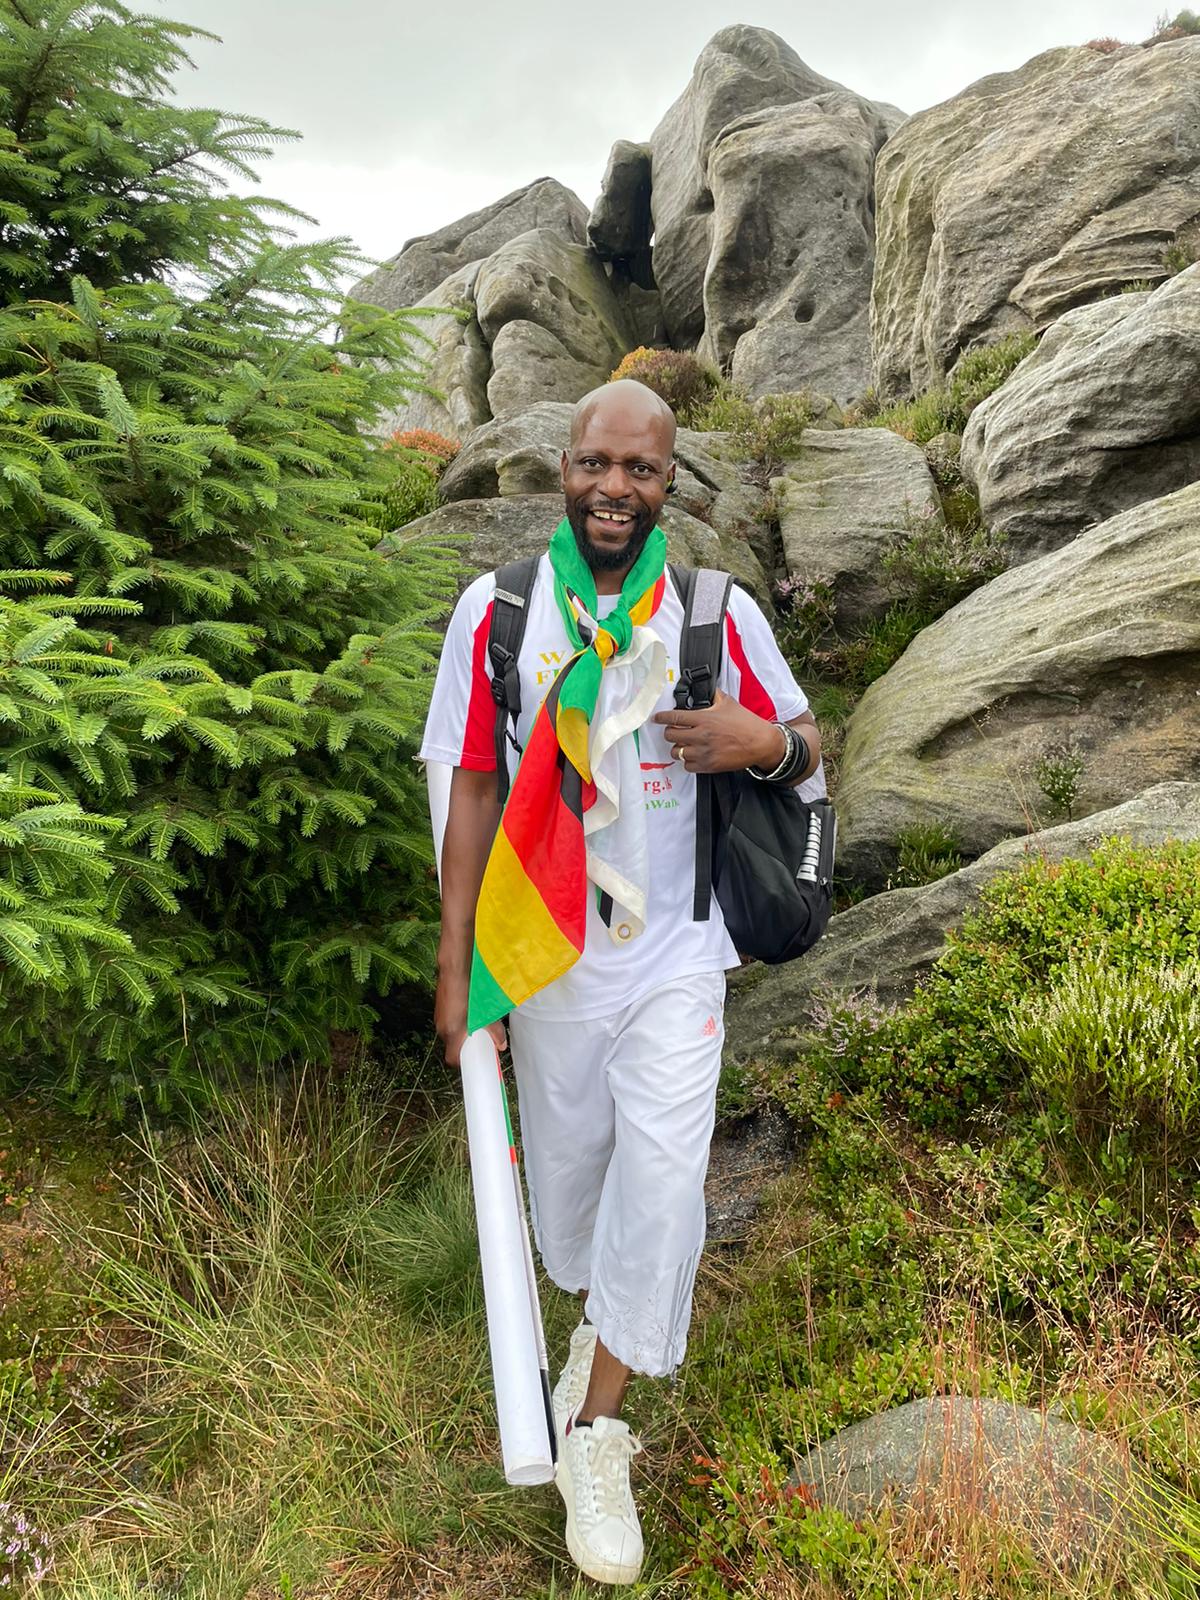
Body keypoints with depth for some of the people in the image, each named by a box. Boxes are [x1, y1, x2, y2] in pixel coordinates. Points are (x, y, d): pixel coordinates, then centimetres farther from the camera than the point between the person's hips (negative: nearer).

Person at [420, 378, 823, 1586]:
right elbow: (471, 790, -3)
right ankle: (596, 1318, 50)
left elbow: (808, 748, 5)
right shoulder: (495, 610, -5)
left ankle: (594, 1428, 18)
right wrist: (457, 964, -4)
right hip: (549, 958, 1)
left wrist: (765, 741, -20)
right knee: (567, 1164, 17)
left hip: (675, 957, 0)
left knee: (661, 1179, -5)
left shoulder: (722, 614, -5)